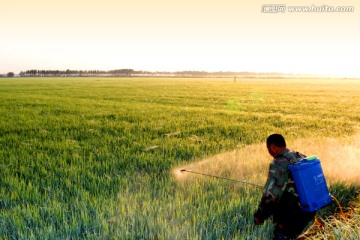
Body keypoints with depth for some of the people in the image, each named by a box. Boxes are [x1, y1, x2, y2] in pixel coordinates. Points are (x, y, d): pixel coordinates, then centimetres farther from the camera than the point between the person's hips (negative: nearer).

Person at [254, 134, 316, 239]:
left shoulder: (278, 164, -19)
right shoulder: (301, 157, 7)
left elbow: (271, 195, -25)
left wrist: (259, 216, -12)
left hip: (294, 214, -8)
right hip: (310, 210, 8)